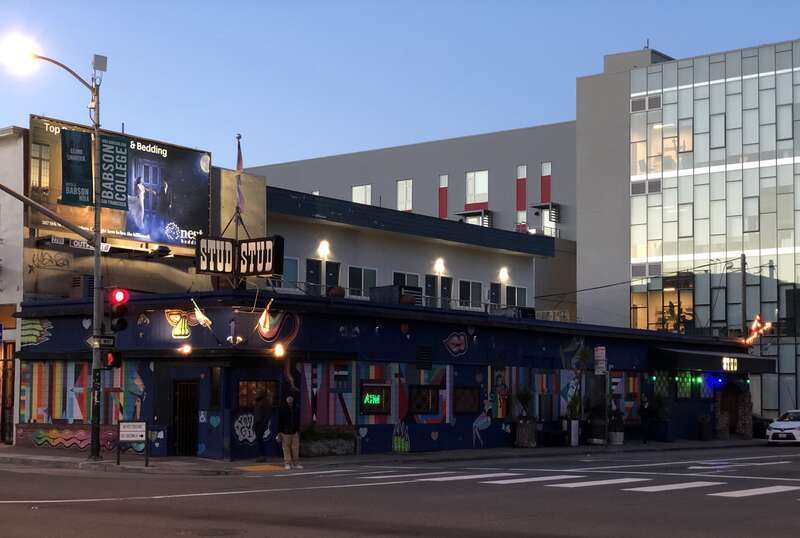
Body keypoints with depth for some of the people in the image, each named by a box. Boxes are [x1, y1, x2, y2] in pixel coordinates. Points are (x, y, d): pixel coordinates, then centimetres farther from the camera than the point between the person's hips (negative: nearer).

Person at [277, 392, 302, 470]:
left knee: (296, 447, 2)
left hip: (295, 431, 3)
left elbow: (298, 420, 11)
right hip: (285, 431, -3)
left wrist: (298, 429, 8)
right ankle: (287, 463, 5)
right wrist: (279, 431, -6)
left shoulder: (297, 408, 5)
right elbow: (279, 420, -3)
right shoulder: (282, 408, -4)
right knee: (286, 446, -1)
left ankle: (296, 463, 8)